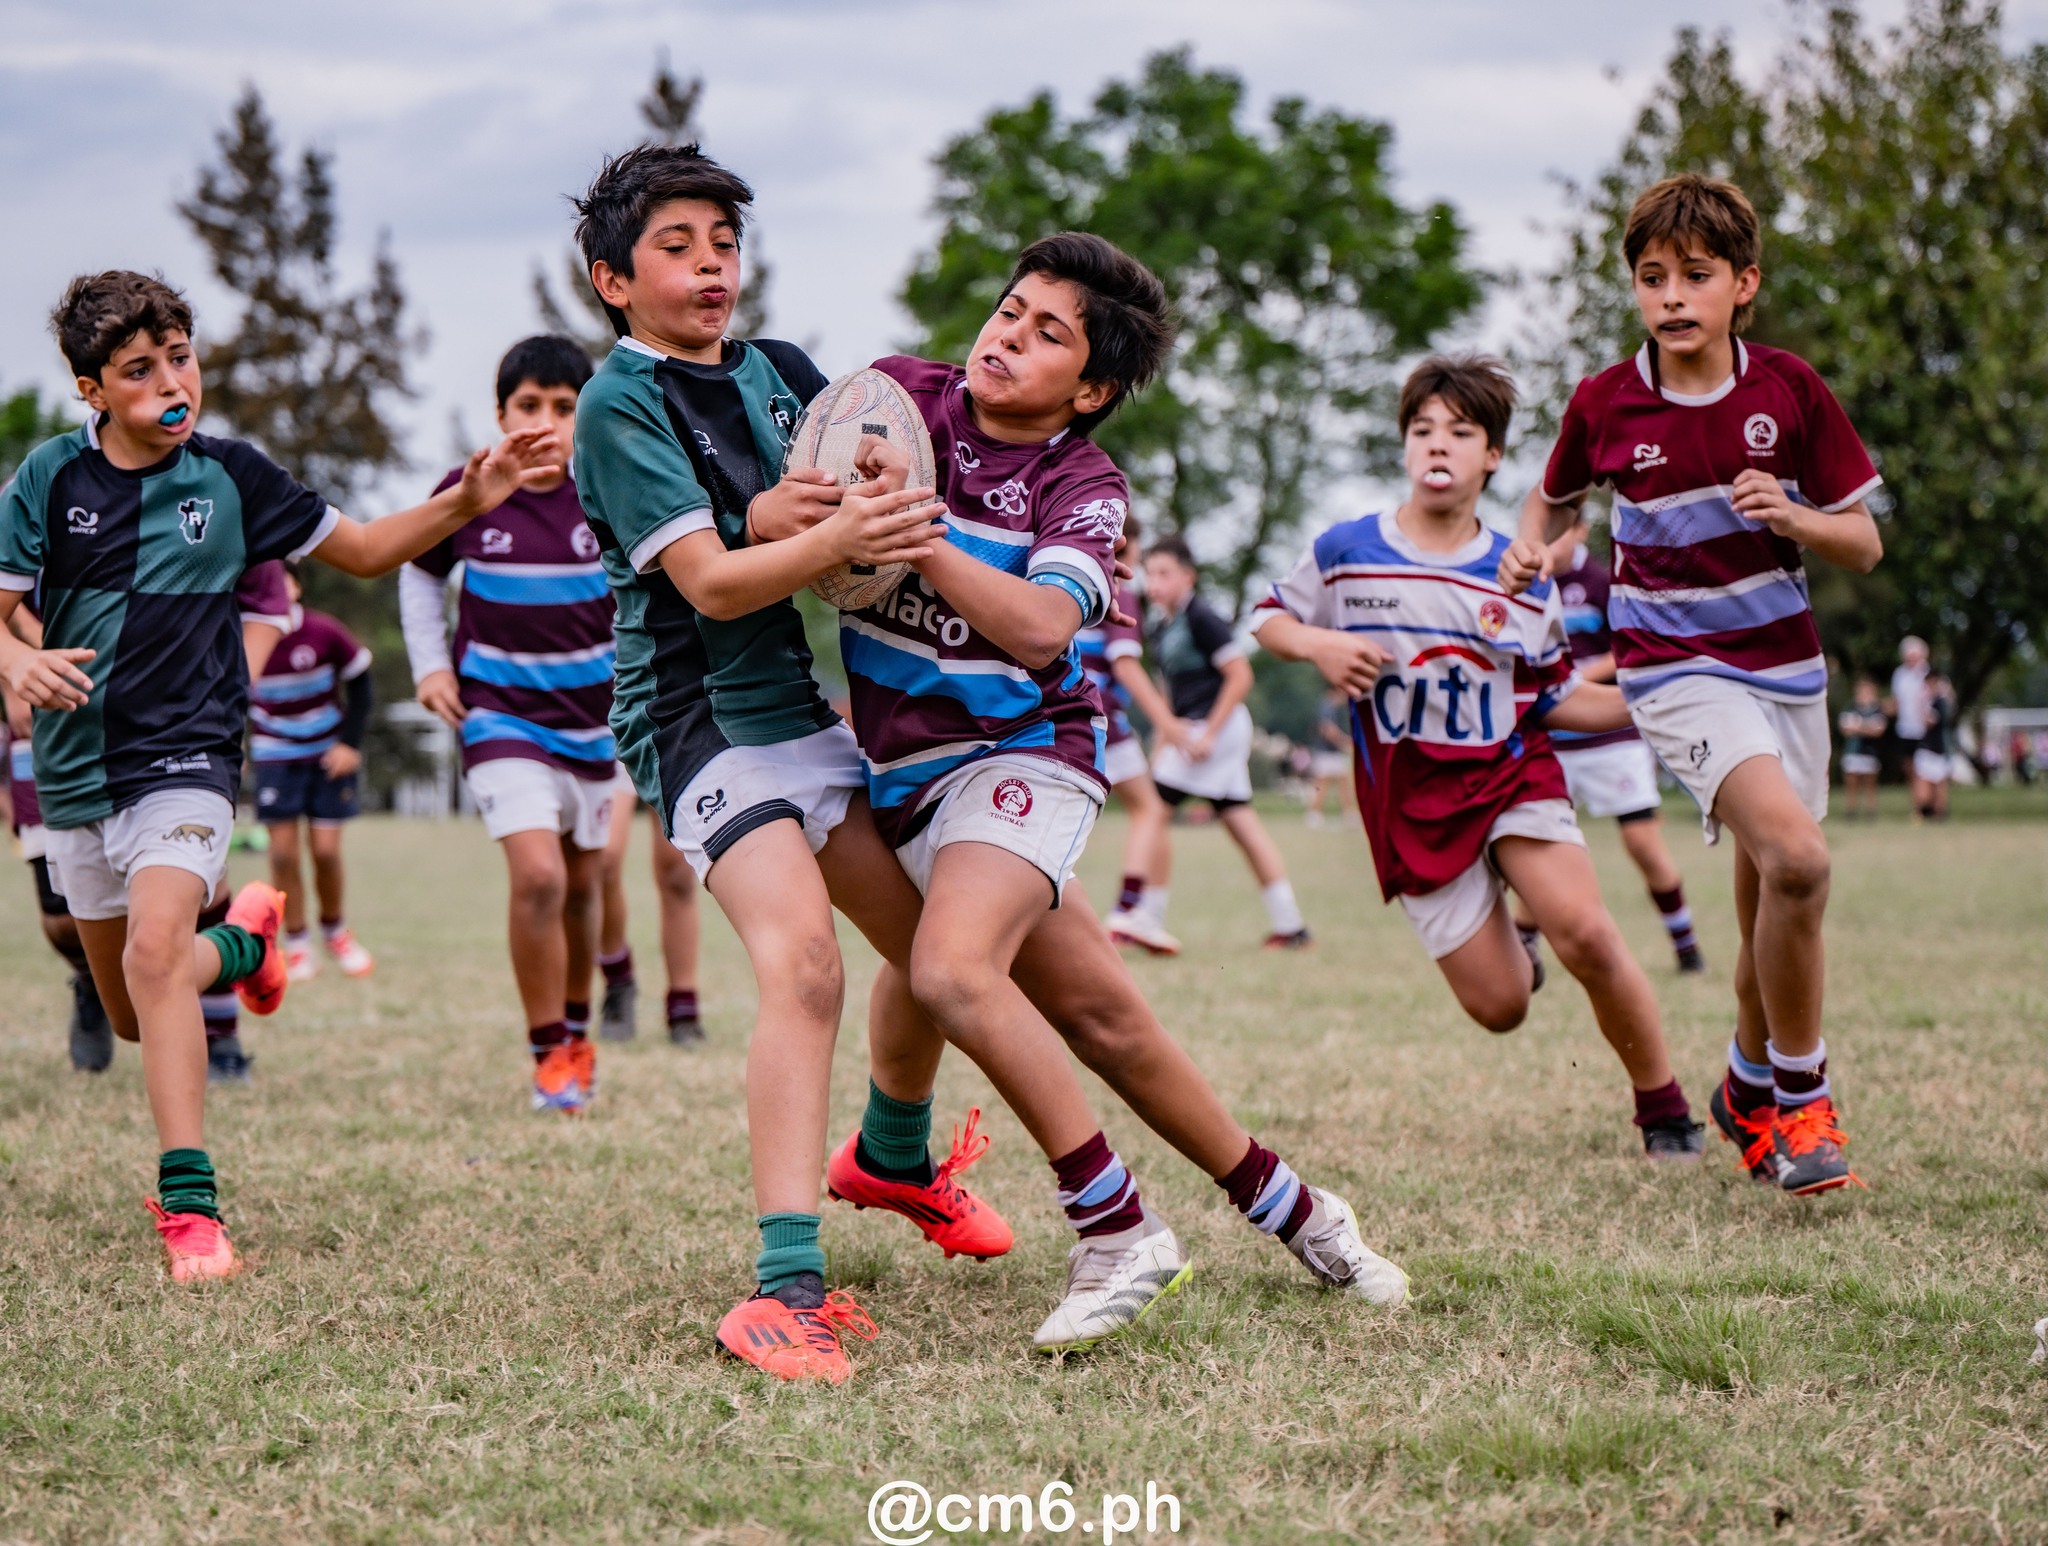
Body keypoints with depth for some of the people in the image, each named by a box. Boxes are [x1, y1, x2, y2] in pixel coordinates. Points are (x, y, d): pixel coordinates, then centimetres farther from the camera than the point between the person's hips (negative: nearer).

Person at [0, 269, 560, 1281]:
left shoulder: (231, 475, -4)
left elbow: (363, 552, 8)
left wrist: (468, 499, -7)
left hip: (184, 757, -3)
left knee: (154, 946, -29)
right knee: (132, 1019, 15)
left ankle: (190, 1205, -26)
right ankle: (241, 941, 49)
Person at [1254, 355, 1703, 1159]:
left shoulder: (1523, 580, 3)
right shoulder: (1345, 551, -2)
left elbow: (1557, 697, 9)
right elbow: (1269, 617, 13)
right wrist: (1318, 644, -9)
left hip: (1512, 774, 0)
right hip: (1411, 799, 0)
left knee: (1585, 934, -24)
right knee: (1498, 1006, -4)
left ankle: (1664, 1106, -6)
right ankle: (1506, 944, 36)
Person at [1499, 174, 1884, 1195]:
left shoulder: (1790, 391, -3)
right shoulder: (1605, 404, -5)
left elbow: (1863, 545, 1)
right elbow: (1556, 498, 16)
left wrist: (1791, 516, -19)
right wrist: (1531, 549, -5)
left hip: (1786, 665, 3)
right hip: (1676, 670, -3)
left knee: (1770, 905, 11)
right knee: (1796, 858, -25)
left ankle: (1750, 1090, 37)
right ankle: (1804, 1097, -9)